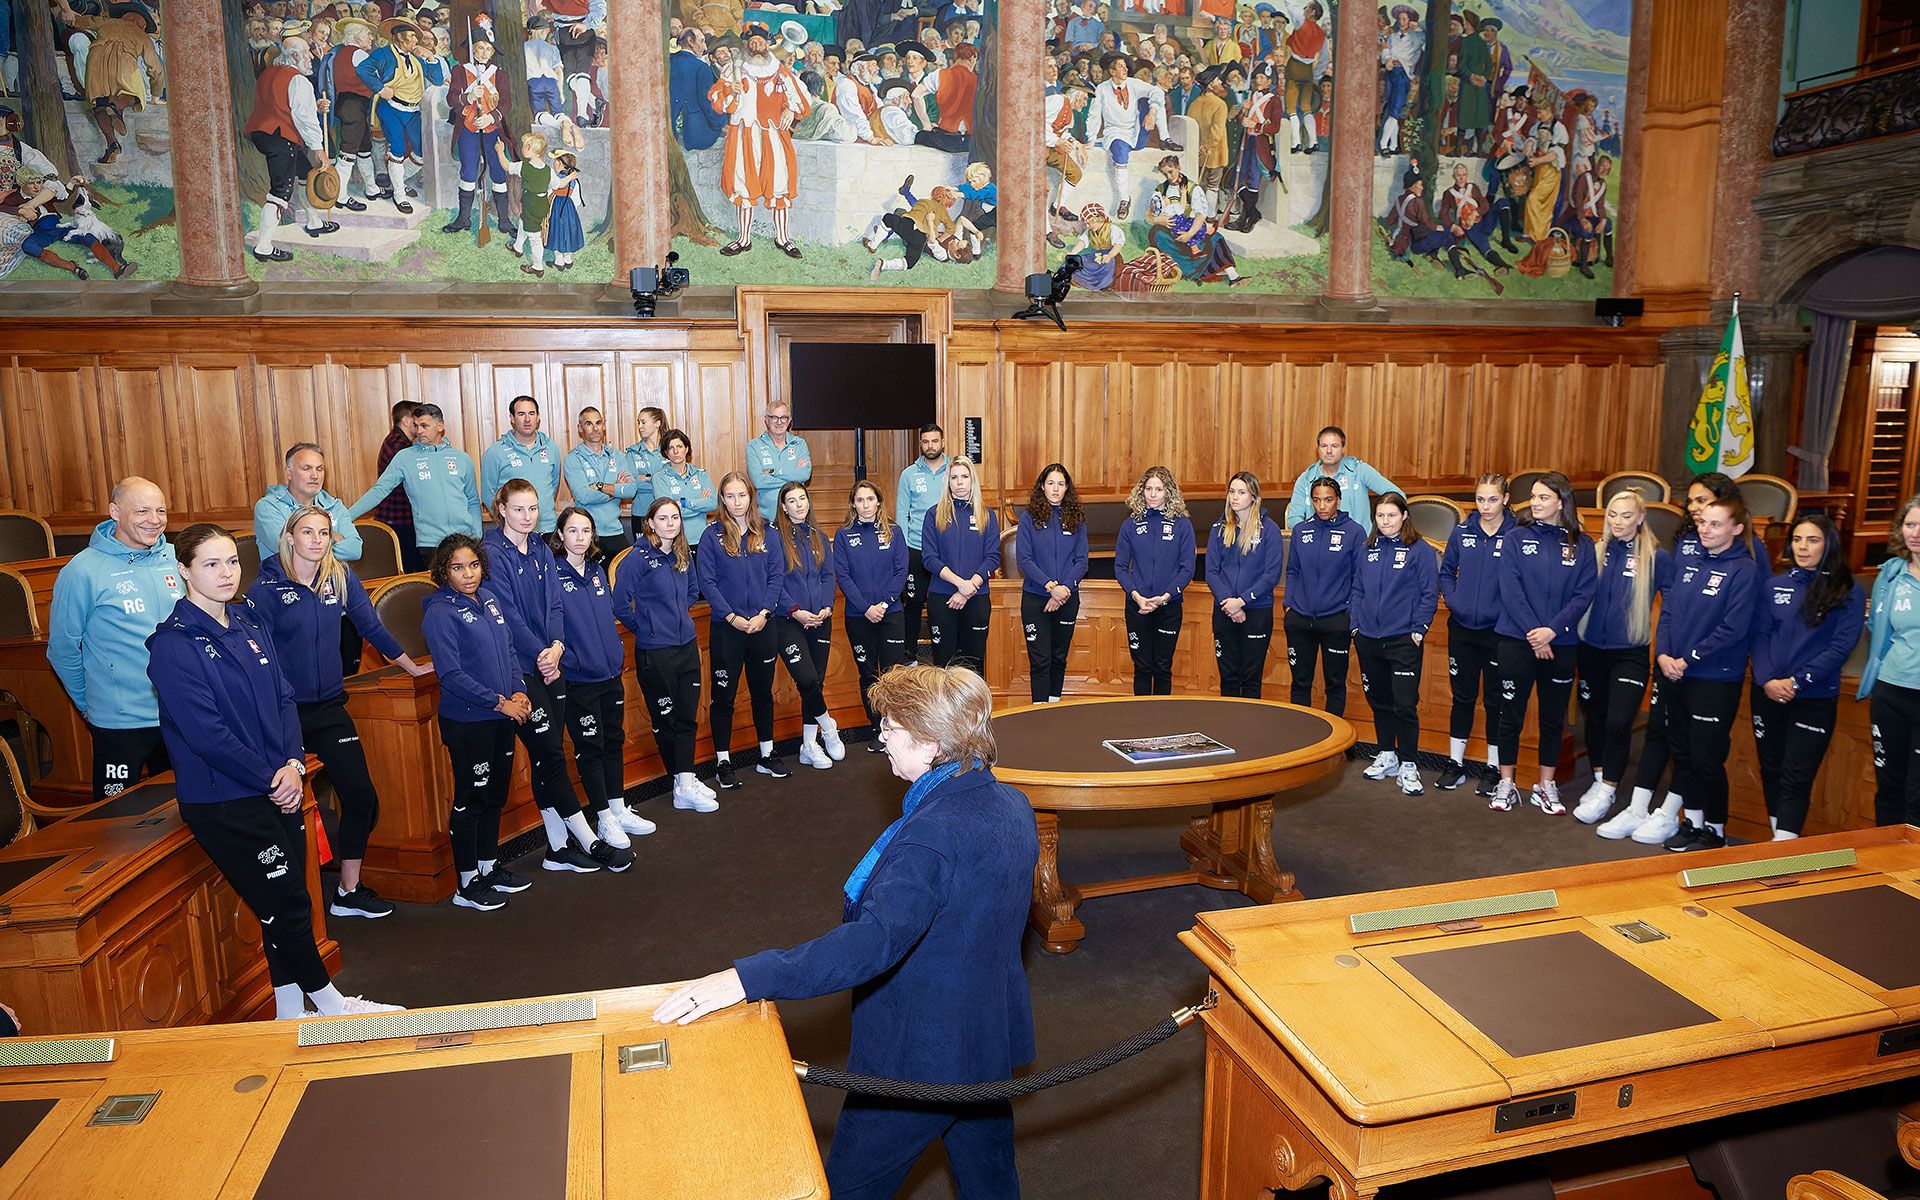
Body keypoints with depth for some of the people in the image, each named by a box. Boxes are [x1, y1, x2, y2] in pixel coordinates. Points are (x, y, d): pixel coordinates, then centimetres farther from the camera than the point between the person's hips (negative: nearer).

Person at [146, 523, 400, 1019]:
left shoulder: (249, 623, 7)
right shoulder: (173, 645, -14)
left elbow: (284, 697, 8)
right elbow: (206, 733, -18)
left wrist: (294, 764, -6)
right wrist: (271, 779, -13)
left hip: (280, 788, 6)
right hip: (225, 802, -6)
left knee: (284, 907, 13)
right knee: (288, 907, 1)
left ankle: (290, 1014, 26)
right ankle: (331, 1005, 18)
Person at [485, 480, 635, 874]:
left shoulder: (542, 551, 13)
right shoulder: (492, 553, -9)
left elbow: (555, 605, 8)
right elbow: (508, 615, -14)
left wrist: (557, 646, -9)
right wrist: (541, 656, -13)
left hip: (550, 664, 7)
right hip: (520, 669, -7)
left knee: (546, 759, 10)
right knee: (550, 755, -3)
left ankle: (559, 849, 15)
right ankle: (591, 842, 2)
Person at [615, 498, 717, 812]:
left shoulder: (683, 555, 7)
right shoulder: (638, 558, -12)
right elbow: (620, 603, -12)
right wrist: (644, 628, -2)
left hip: (687, 647, 6)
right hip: (654, 653, -6)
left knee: (688, 716, 8)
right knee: (665, 719, 5)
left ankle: (687, 783, 15)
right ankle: (683, 784, 15)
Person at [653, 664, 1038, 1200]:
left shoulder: (933, 834, -31)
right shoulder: (1012, 804, -4)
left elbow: (874, 940, -41)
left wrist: (746, 978, -44)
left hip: (920, 1057, -8)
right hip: (992, 1036, 8)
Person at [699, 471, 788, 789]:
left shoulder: (765, 533, 5)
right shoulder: (712, 536, -4)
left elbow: (775, 576, 2)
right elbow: (707, 582, -8)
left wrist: (763, 613, -11)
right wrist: (732, 617, -15)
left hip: (762, 626, 3)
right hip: (725, 628, -3)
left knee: (763, 692, 14)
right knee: (724, 696, 5)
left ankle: (767, 755, 26)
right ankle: (722, 762, 15)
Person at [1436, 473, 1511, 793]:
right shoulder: (1461, 532, 3)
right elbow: (1446, 572, 12)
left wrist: (1507, 611, -14)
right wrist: (1453, 600, -2)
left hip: (1498, 631, -3)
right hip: (1462, 628, 3)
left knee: (1495, 700, 8)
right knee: (1462, 696, 12)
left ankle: (1495, 767, 20)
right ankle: (1455, 763, 23)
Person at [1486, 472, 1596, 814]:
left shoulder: (1582, 545, 3)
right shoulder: (1515, 539, -1)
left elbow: (1584, 595, -4)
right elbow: (1511, 592, -8)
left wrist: (1552, 629, -17)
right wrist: (1533, 634, -15)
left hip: (1561, 645, 2)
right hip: (1516, 641, -1)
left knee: (1553, 718, 11)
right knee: (1511, 715, 5)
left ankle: (1546, 786, 23)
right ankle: (1506, 784, 17)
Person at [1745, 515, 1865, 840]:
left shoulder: (1848, 592, -3)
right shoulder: (1776, 586, 7)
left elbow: (1841, 646, -9)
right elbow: (1760, 635, 4)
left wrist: (1796, 681, -16)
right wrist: (1766, 680, -10)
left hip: (1815, 700, -4)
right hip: (1767, 695, 4)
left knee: (1796, 777, -4)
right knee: (1771, 770, 11)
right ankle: (1778, 841, 24)